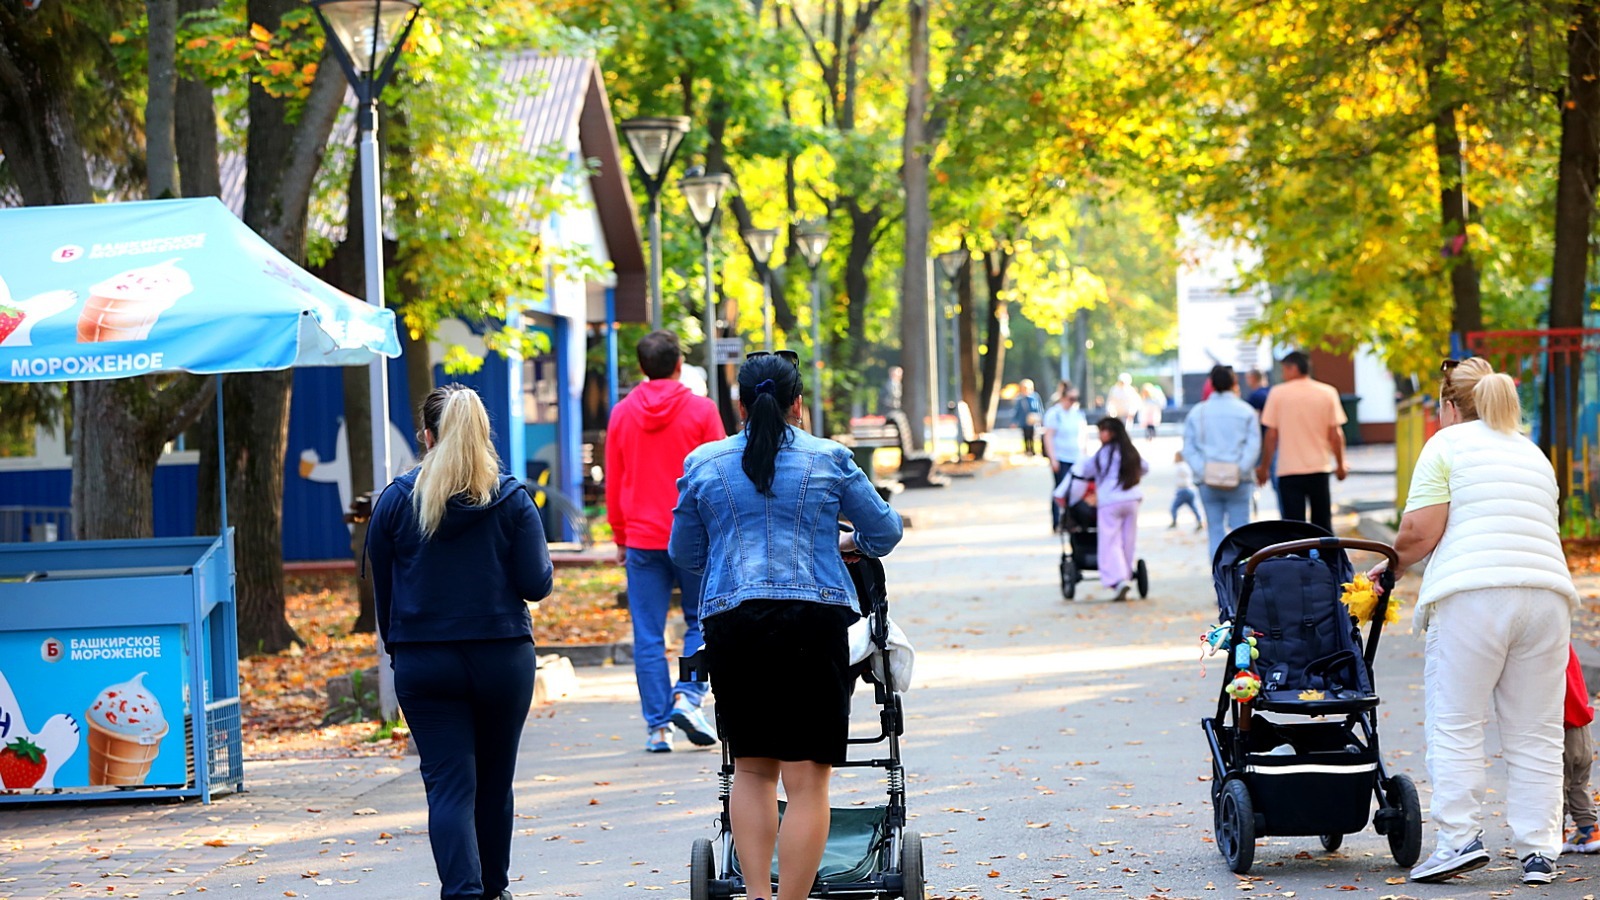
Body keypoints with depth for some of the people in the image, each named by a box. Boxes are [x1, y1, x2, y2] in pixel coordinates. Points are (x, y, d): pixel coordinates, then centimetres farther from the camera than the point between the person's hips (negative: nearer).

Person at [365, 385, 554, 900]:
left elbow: (381, 587, 4)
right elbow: (536, 584, -6)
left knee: (449, 785, -3)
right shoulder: (511, 500, -4)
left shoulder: (396, 500, -2)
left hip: (423, 663, -1)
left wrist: (396, 647, 17)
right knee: (494, 781, 16)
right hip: (503, 658, 1)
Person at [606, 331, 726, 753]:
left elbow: (613, 484, 9)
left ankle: (657, 725, 2)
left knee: (648, 635, 4)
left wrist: (621, 538, 18)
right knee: (702, 621, 13)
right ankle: (687, 696, -5)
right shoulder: (701, 411, -3)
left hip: (642, 540, 2)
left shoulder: (622, 414, 4)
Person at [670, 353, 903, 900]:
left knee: (752, 769, 14)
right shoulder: (829, 460, 7)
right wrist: (851, 544, 37)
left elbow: (685, 556, 17)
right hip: (814, 618, -2)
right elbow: (886, 531, 15)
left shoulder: (702, 465, 10)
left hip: (732, 622, 2)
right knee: (807, 778, -1)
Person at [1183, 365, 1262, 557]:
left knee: (1215, 529, 7)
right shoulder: (1246, 411, 0)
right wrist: (1240, 471, -7)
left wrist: (1201, 471, -3)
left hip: (1208, 483, 2)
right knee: (1240, 529, 2)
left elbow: (1188, 448, 2)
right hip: (1238, 482, -2)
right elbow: (1253, 446, -7)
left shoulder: (1197, 413, 7)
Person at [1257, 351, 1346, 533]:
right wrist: (1340, 465, 13)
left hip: (1289, 471, -2)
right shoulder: (1328, 393, 1)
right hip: (1319, 469, 2)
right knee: (1323, 526, 13)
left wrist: (1264, 467, 6)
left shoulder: (1278, 393, -4)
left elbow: (1271, 436, -4)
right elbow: (1336, 435, 1)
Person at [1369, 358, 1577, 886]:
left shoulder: (1447, 445, 5)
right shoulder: (1535, 455, 25)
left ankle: (1461, 838, -7)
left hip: (1472, 597, -5)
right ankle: (1538, 850, 6)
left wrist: (1393, 566, 13)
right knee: (1535, 733, 8)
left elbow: (1421, 532, -4)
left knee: (1455, 724, 0)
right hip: (1547, 592, 6)